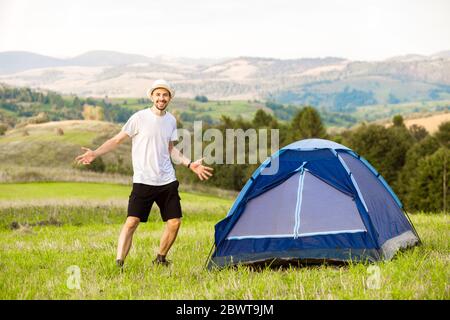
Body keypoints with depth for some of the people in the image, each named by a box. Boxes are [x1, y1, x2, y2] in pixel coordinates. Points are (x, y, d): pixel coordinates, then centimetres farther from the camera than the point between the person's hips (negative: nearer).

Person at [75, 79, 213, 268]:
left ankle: (160, 259, 24)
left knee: (174, 222, 4)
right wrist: (95, 154, -16)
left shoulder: (171, 120, 9)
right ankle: (118, 264, -13)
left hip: (167, 181, 5)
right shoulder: (140, 118, -8)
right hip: (143, 181, -5)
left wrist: (190, 164, 14)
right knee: (132, 222, -13)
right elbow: (117, 140, -5)